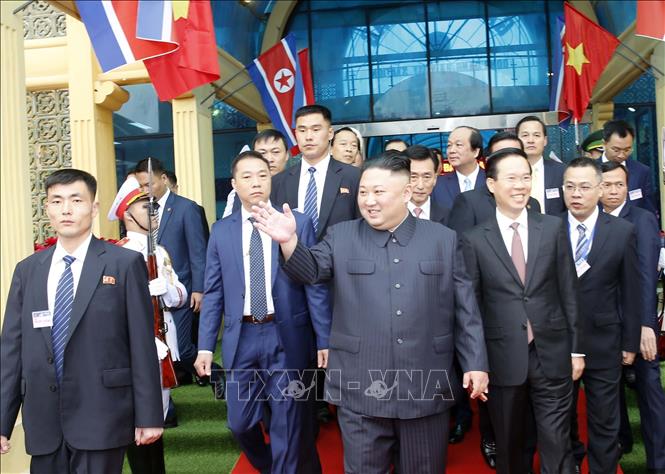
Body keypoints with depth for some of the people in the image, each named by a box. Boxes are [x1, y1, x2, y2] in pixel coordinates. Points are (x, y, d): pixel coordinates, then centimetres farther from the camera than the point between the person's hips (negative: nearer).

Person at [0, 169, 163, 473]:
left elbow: (142, 345, -6)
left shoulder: (125, 264, -4)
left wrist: (148, 416, -7)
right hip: (43, 420, 4)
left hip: (101, 417, -4)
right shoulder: (27, 270, 9)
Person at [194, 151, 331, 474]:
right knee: (240, 422, 12)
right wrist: (205, 345, 1)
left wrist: (324, 340, -5)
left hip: (286, 337, -2)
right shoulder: (221, 231, 5)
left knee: (286, 424, 9)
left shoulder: (299, 223, -3)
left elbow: (315, 286, -3)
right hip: (241, 337, 3)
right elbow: (213, 293, 6)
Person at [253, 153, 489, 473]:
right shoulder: (340, 237, 4)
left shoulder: (443, 239, 4)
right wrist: (289, 241, -29)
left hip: (425, 389, 1)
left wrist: (475, 363, 2)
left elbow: (464, 309, 4)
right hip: (360, 390, 0)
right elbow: (310, 270, -10)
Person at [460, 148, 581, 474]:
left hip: (552, 355, 1)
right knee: (509, 447, 15)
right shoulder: (474, 239, -2)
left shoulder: (553, 228, 3)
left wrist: (576, 348, 4)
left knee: (556, 446, 6)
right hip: (503, 358, 0)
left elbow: (568, 291, 5)